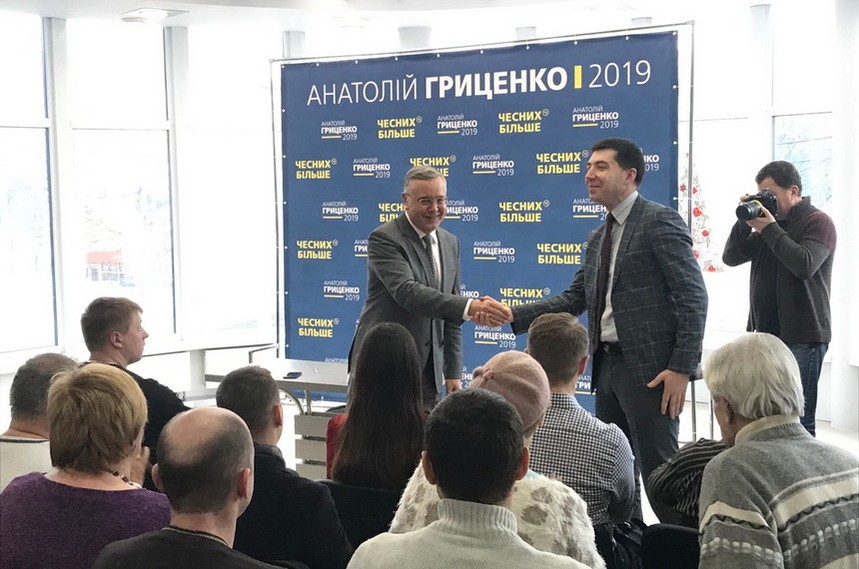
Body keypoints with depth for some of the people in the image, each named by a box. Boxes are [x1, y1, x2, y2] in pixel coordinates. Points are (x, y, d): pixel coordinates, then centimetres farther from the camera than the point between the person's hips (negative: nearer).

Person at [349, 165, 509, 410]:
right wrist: (469, 307, -38)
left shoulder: (450, 243, 11)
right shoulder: (384, 239, -11)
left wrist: (453, 373, 10)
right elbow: (406, 292, -27)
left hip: (428, 369, 6)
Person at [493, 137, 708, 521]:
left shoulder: (660, 221, -8)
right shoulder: (598, 238, 17)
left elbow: (693, 298, -13)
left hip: (650, 369, -8)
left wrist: (682, 368, -19)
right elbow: (574, 299, 16)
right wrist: (514, 316, 5)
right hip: (608, 366, 9)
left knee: (658, 469, -3)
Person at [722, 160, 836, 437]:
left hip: (802, 338, -7)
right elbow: (731, 258, 12)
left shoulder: (818, 222, -4)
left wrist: (770, 229, -15)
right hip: (766, 333, 7)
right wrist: (746, 222, -1)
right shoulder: (771, 221, 16)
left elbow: (804, 265, -22)